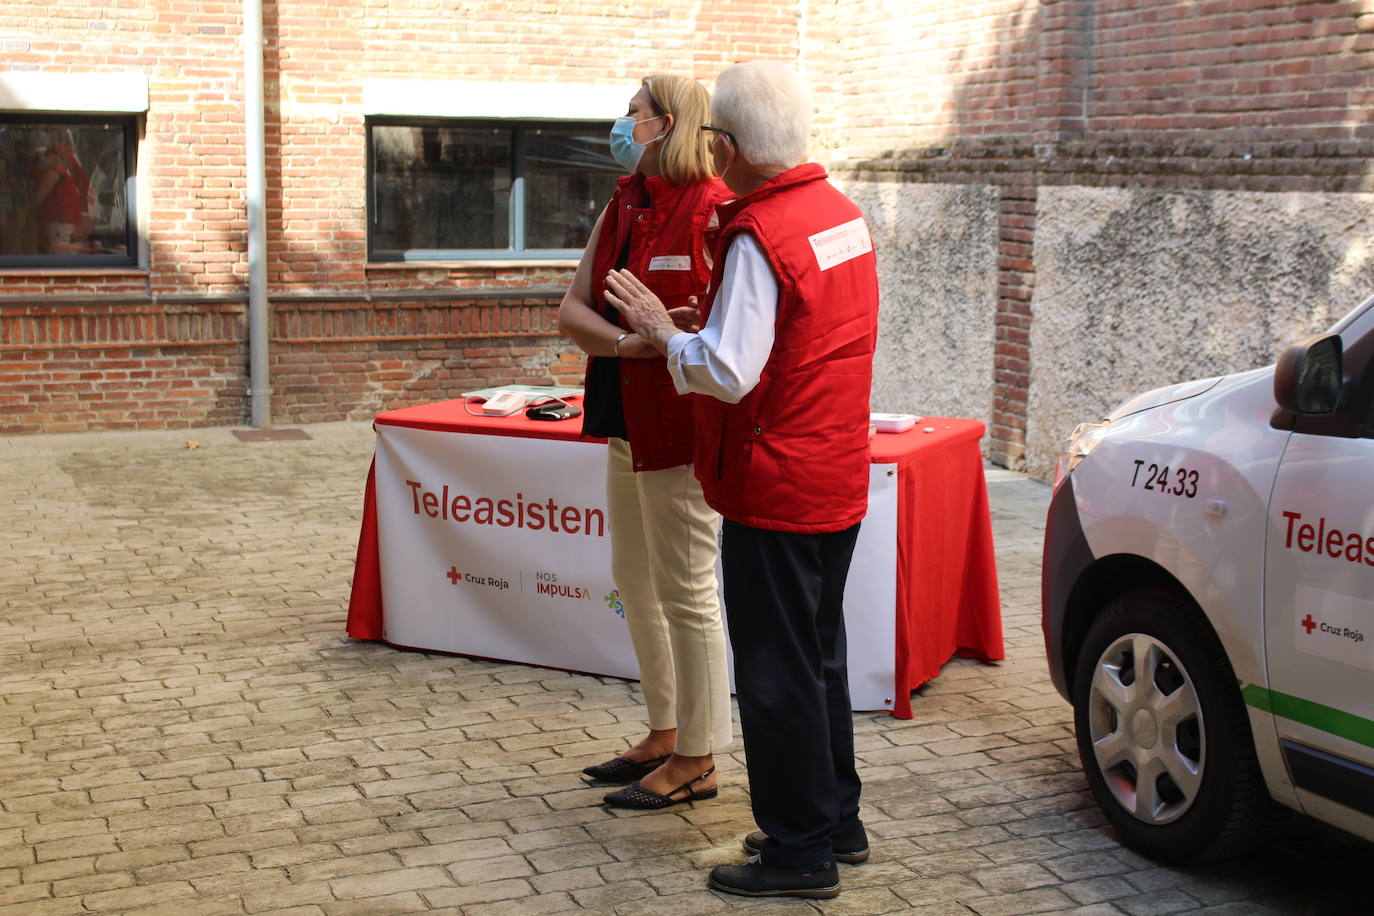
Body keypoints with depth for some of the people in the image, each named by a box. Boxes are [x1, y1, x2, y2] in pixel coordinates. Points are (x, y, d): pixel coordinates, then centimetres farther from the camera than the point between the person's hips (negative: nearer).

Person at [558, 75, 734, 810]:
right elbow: (572, 309, 5)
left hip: (680, 428, -9)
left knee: (685, 592, -1)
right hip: (626, 423, 9)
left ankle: (696, 761, 12)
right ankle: (664, 734, 33)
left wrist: (694, 336, -36)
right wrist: (628, 340, -13)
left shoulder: (713, 212, -14)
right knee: (636, 583, 18)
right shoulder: (622, 208, 12)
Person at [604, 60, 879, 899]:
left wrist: (662, 332, -8)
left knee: (777, 672, 2)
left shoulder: (759, 236, -20)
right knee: (820, 655, 20)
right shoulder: (845, 214, 8)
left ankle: (799, 852, 11)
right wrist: (695, 328, 14)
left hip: (777, 490, -9)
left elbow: (727, 372, -23)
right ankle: (838, 820, 31)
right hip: (840, 481, 9)